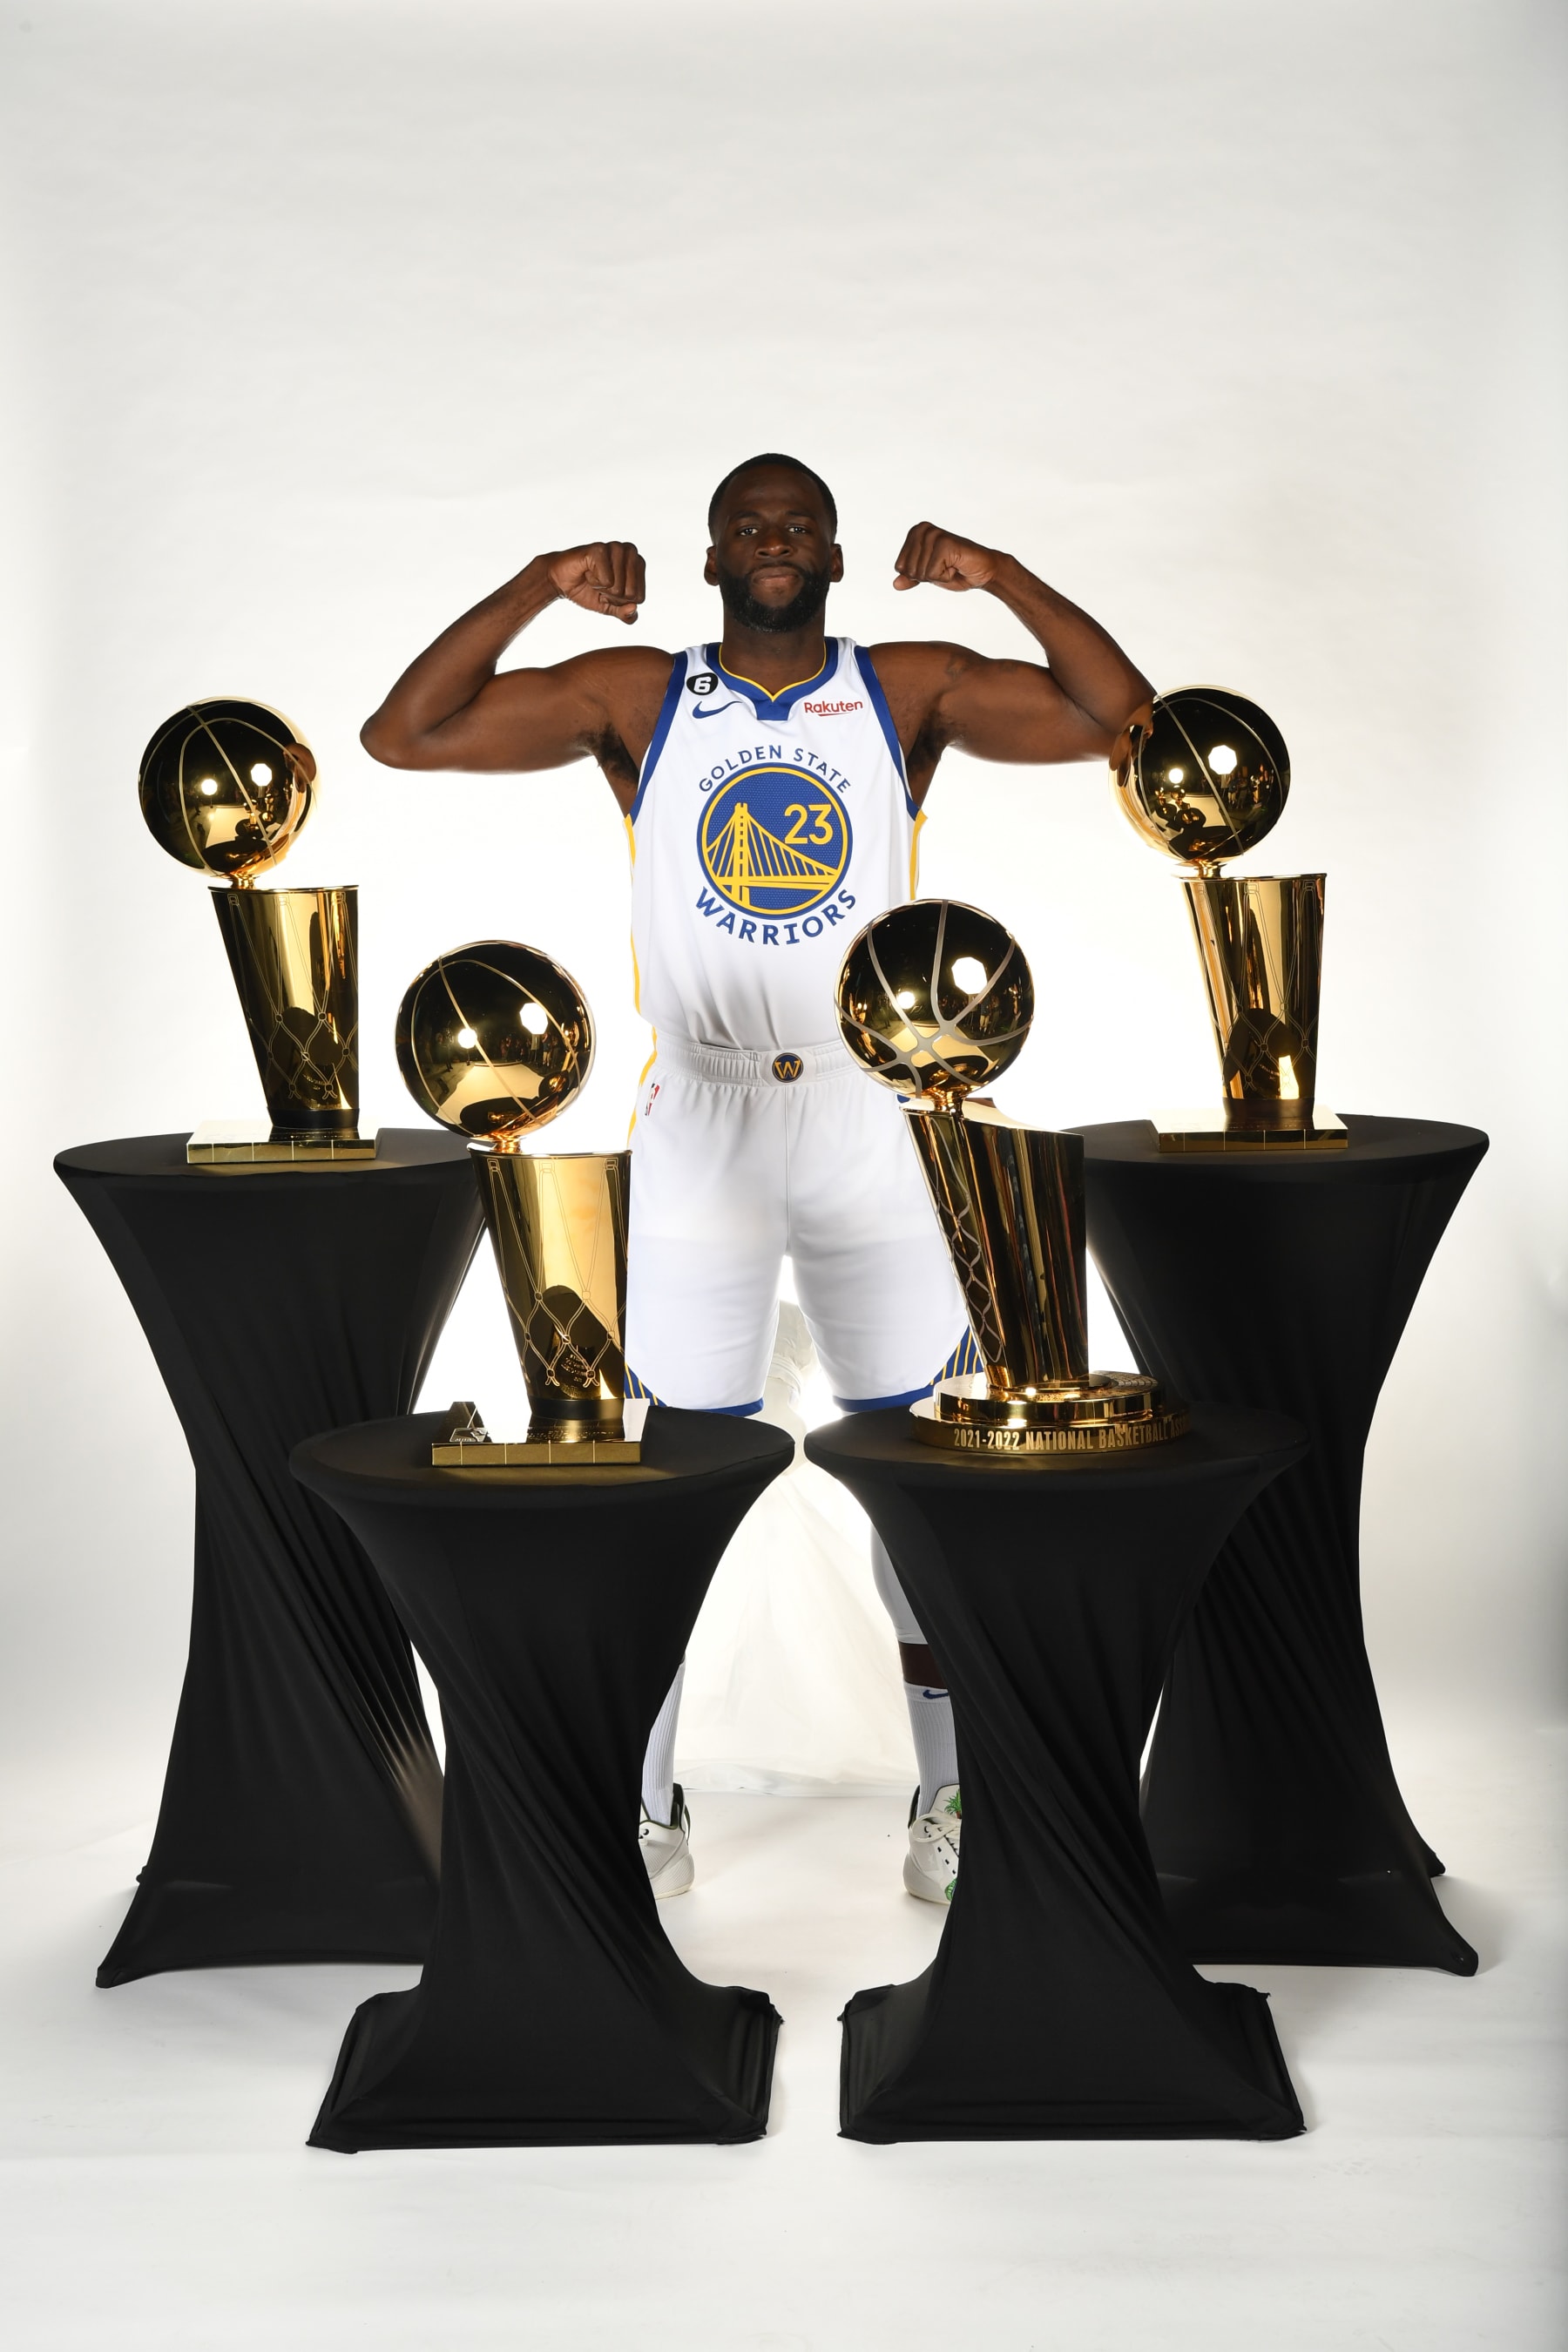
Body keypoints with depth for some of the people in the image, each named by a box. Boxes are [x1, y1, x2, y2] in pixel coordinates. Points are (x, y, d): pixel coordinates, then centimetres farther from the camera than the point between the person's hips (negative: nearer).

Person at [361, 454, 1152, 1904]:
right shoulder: (638, 698, 2)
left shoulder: (909, 690, 3)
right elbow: (403, 736, -4)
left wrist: (1004, 578, -16)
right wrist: (537, 588, -13)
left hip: (872, 1119, 1)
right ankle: (651, 1802, 22)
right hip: (699, 1126, 0)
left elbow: (1127, 720, -6)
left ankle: (950, 1796, 21)